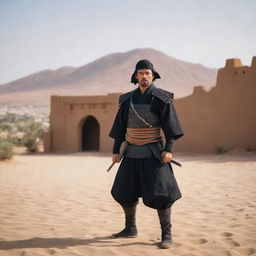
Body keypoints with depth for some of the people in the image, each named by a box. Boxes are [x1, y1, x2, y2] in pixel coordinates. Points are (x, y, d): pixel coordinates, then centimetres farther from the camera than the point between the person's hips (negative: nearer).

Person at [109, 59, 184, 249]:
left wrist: (169, 149, -19)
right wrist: (116, 151, 7)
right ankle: (130, 229, 29)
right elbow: (120, 127, 11)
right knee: (124, 192, 10)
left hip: (153, 153, -5)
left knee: (160, 193, -12)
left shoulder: (161, 98, -5)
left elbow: (170, 125, -9)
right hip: (132, 153, 5)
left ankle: (167, 235, -1)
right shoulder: (127, 100, 7)